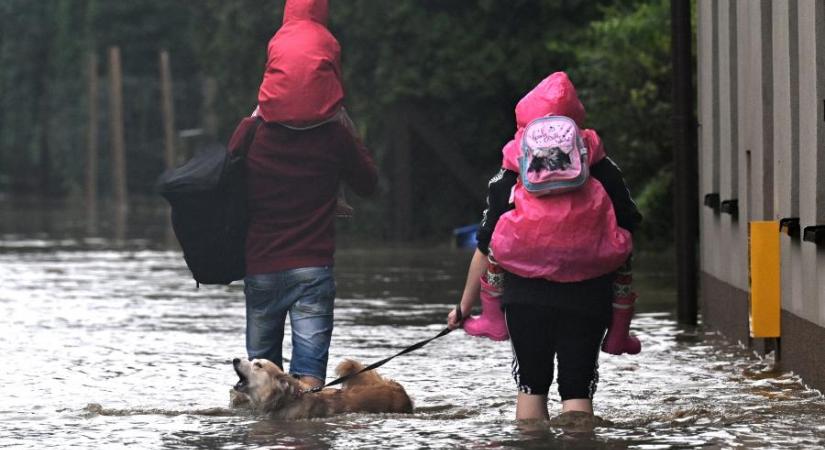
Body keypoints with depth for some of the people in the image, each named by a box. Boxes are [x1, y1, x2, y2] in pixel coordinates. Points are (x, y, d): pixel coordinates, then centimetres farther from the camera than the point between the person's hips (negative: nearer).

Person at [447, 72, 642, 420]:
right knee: (577, 390, 1)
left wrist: (465, 307, 12)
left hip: (526, 299, 0)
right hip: (587, 300, 0)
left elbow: (486, 250, 2)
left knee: (531, 387, 15)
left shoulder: (508, 178, 3)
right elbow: (628, 232, 7)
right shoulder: (603, 172, 5)